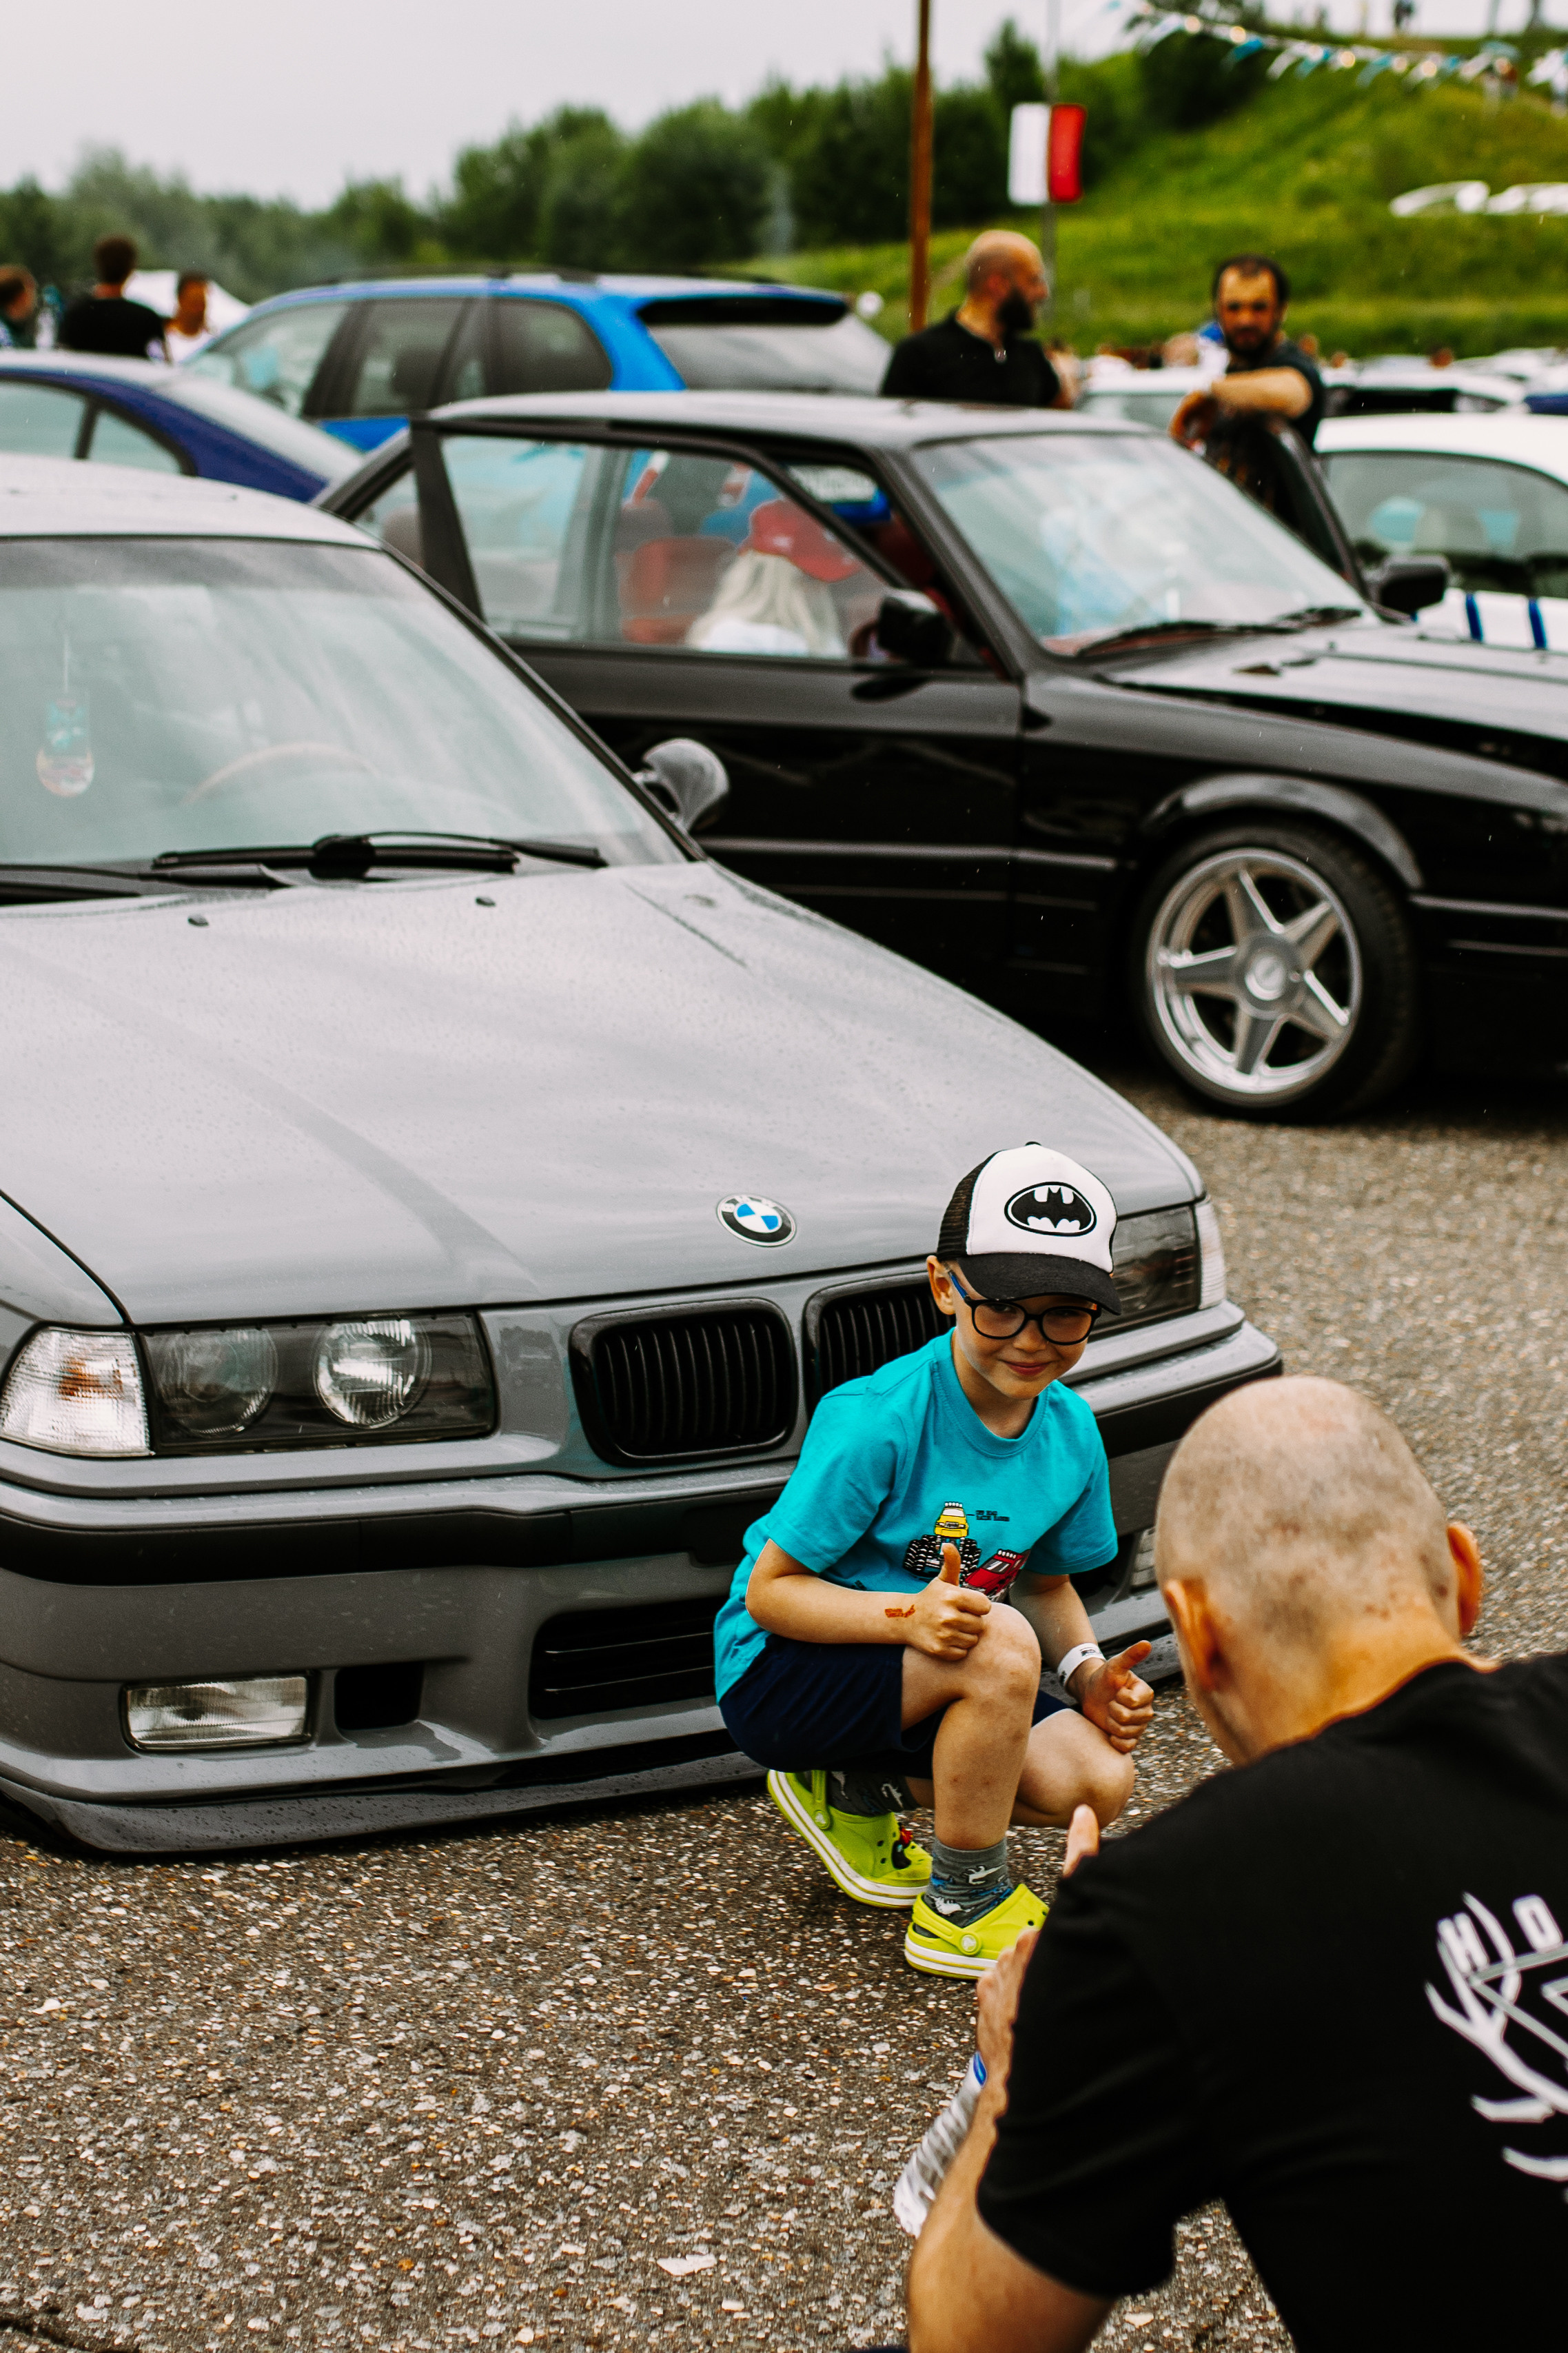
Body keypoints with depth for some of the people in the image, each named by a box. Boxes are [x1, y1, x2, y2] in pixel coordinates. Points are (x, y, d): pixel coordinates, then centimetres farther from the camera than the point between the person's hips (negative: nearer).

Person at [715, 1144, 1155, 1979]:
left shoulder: (1071, 1433, -4)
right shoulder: (875, 1420, -25)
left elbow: (1050, 1582, 12)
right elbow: (770, 1590, -21)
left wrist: (1089, 1671, -9)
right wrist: (906, 1617, -36)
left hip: (921, 1678, 7)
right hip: (776, 1677, -7)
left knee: (1099, 1778, -14)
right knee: (1001, 1644, -32)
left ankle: (859, 1790, 11)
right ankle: (960, 1909, -11)